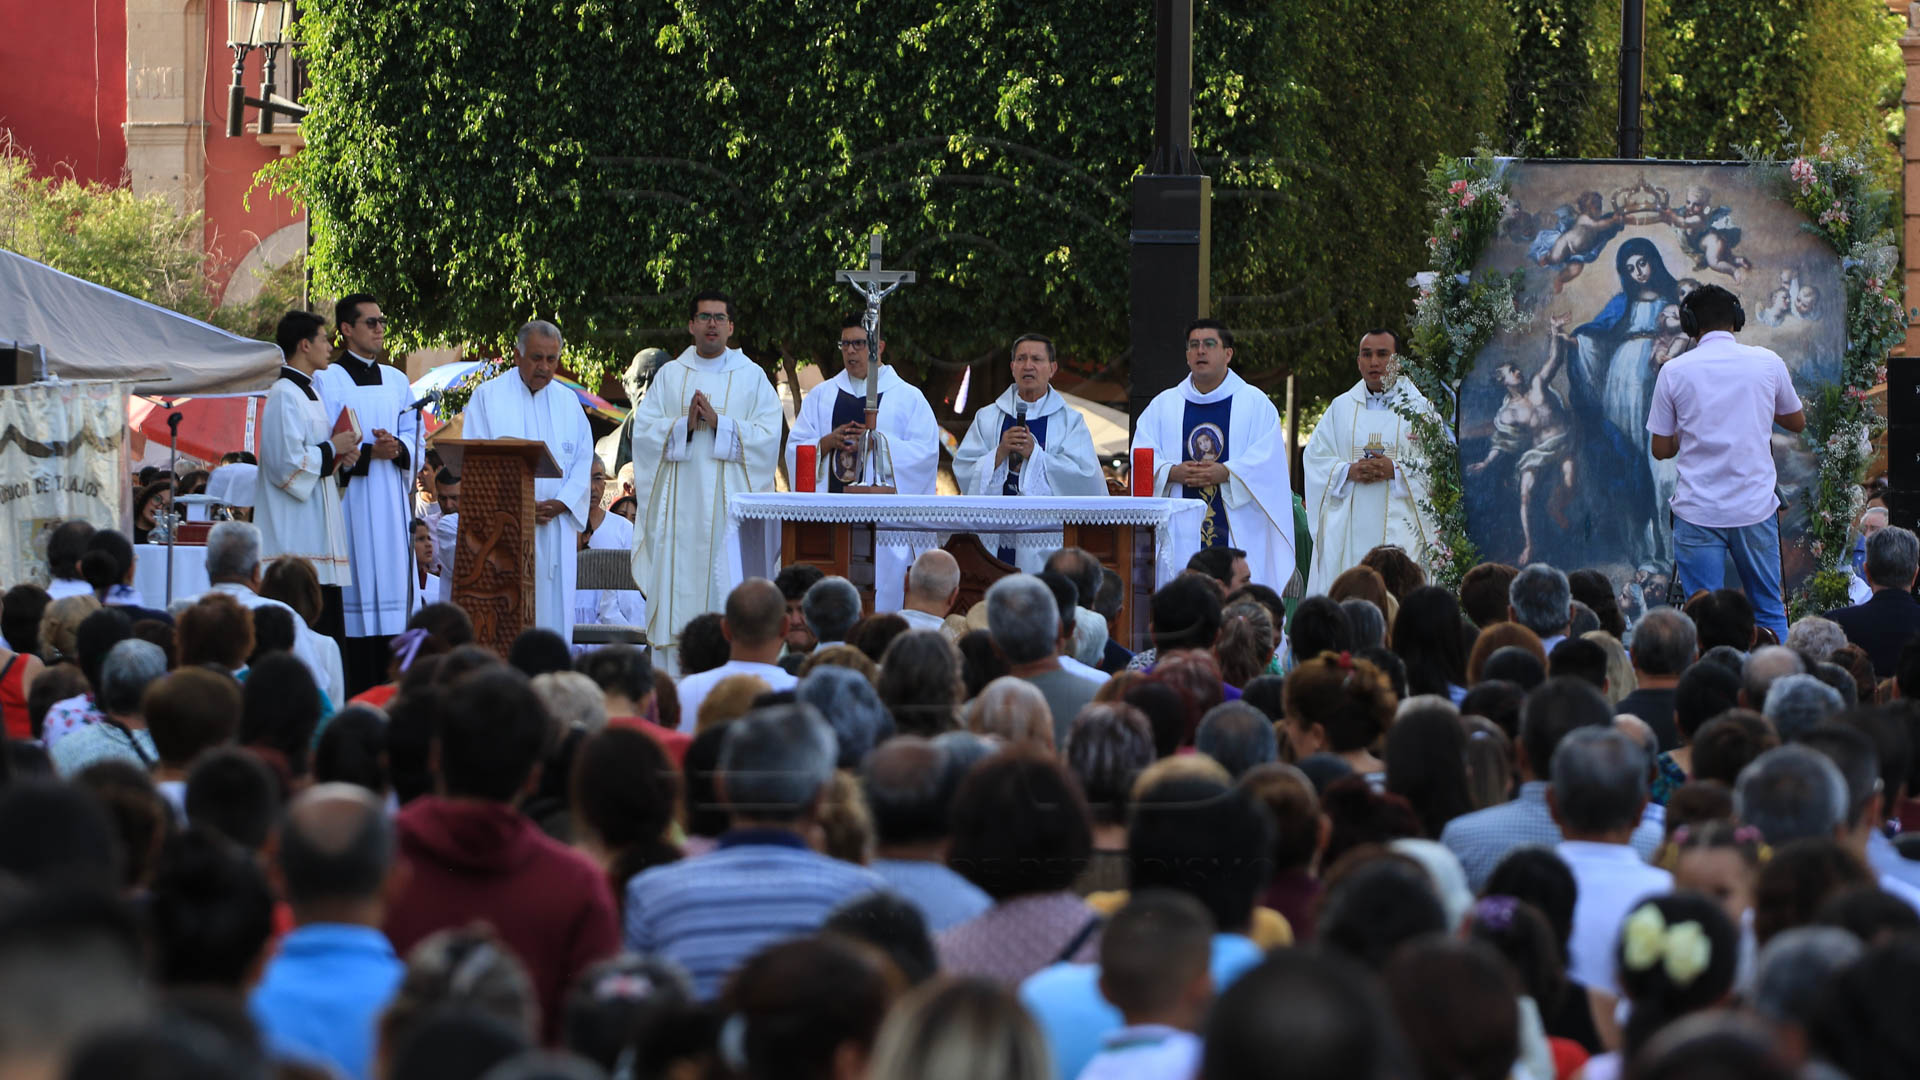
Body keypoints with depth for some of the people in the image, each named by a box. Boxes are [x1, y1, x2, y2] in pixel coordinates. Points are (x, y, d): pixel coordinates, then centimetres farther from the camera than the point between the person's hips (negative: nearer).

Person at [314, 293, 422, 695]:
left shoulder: (396, 381, 16)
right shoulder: (326, 380, -1)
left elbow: (414, 436, 14)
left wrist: (397, 448, -8)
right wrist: (368, 452, -19)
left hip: (391, 502, 6)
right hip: (348, 500, -5)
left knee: (390, 587, 2)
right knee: (349, 599, -9)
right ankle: (348, 701, -9)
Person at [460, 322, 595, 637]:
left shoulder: (568, 402, 16)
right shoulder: (488, 396, 4)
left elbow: (584, 460, 11)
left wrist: (561, 503, -7)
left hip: (556, 527, 4)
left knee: (553, 616, -1)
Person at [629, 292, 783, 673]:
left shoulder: (752, 377, 8)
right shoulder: (669, 375, 13)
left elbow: (768, 435, -2)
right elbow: (643, 429, 4)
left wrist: (719, 422, -12)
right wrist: (684, 425, -12)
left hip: (730, 502, -2)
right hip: (679, 506, 2)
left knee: (728, 585, -9)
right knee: (677, 585, -3)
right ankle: (672, 681, -3)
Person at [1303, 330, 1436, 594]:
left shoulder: (1418, 407, 8)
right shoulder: (1341, 407, 15)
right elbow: (1315, 458, 10)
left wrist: (1395, 470, -15)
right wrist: (1349, 472, -9)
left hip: (1398, 530, -2)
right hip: (1347, 530, 2)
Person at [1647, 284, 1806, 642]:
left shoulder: (1674, 371, -3)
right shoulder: (1767, 363, 1)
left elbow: (1661, 449, 4)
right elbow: (1797, 422, 17)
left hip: (1698, 512, -1)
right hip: (1756, 506, 1)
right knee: (1769, 611, 11)